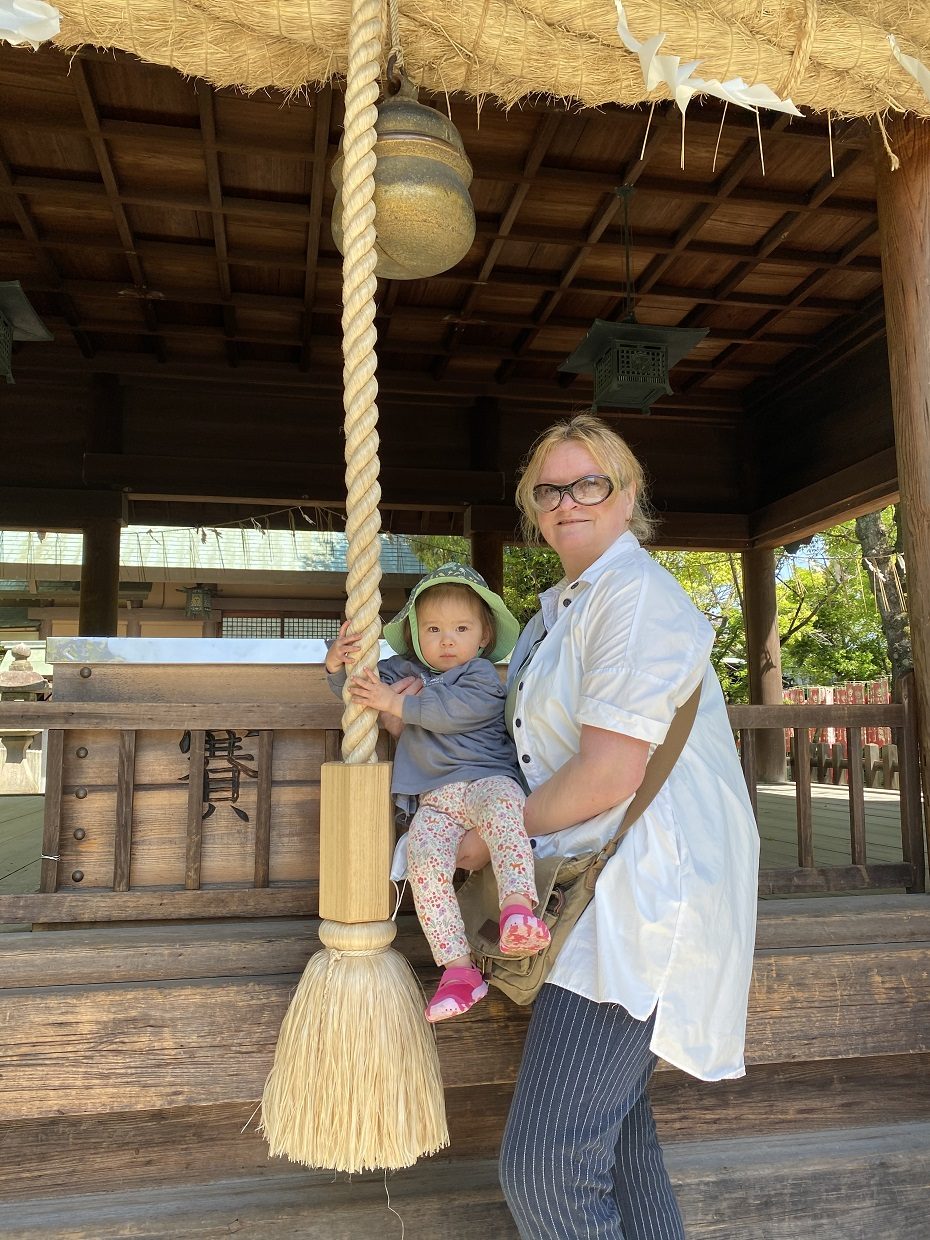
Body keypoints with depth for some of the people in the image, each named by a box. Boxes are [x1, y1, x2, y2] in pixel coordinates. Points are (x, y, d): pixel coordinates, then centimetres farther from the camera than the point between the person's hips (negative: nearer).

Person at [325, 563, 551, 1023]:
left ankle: (518, 907, -50)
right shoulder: (402, 671, 19)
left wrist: (395, 703, -18)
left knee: (502, 804, -38)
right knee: (423, 857, -24)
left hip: (487, 779, -3)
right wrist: (338, 665, -3)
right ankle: (457, 968, -21)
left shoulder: (481, 675, 3)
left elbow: (453, 709, -16)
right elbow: (357, 688, 21)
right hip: (434, 801, 3)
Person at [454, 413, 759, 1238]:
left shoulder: (638, 596, -15)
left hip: (649, 884, -10)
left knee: (543, 1165, -10)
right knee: (614, 1130, 20)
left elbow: (608, 775, -21)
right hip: (602, 887, 10)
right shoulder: (560, 608, 15)